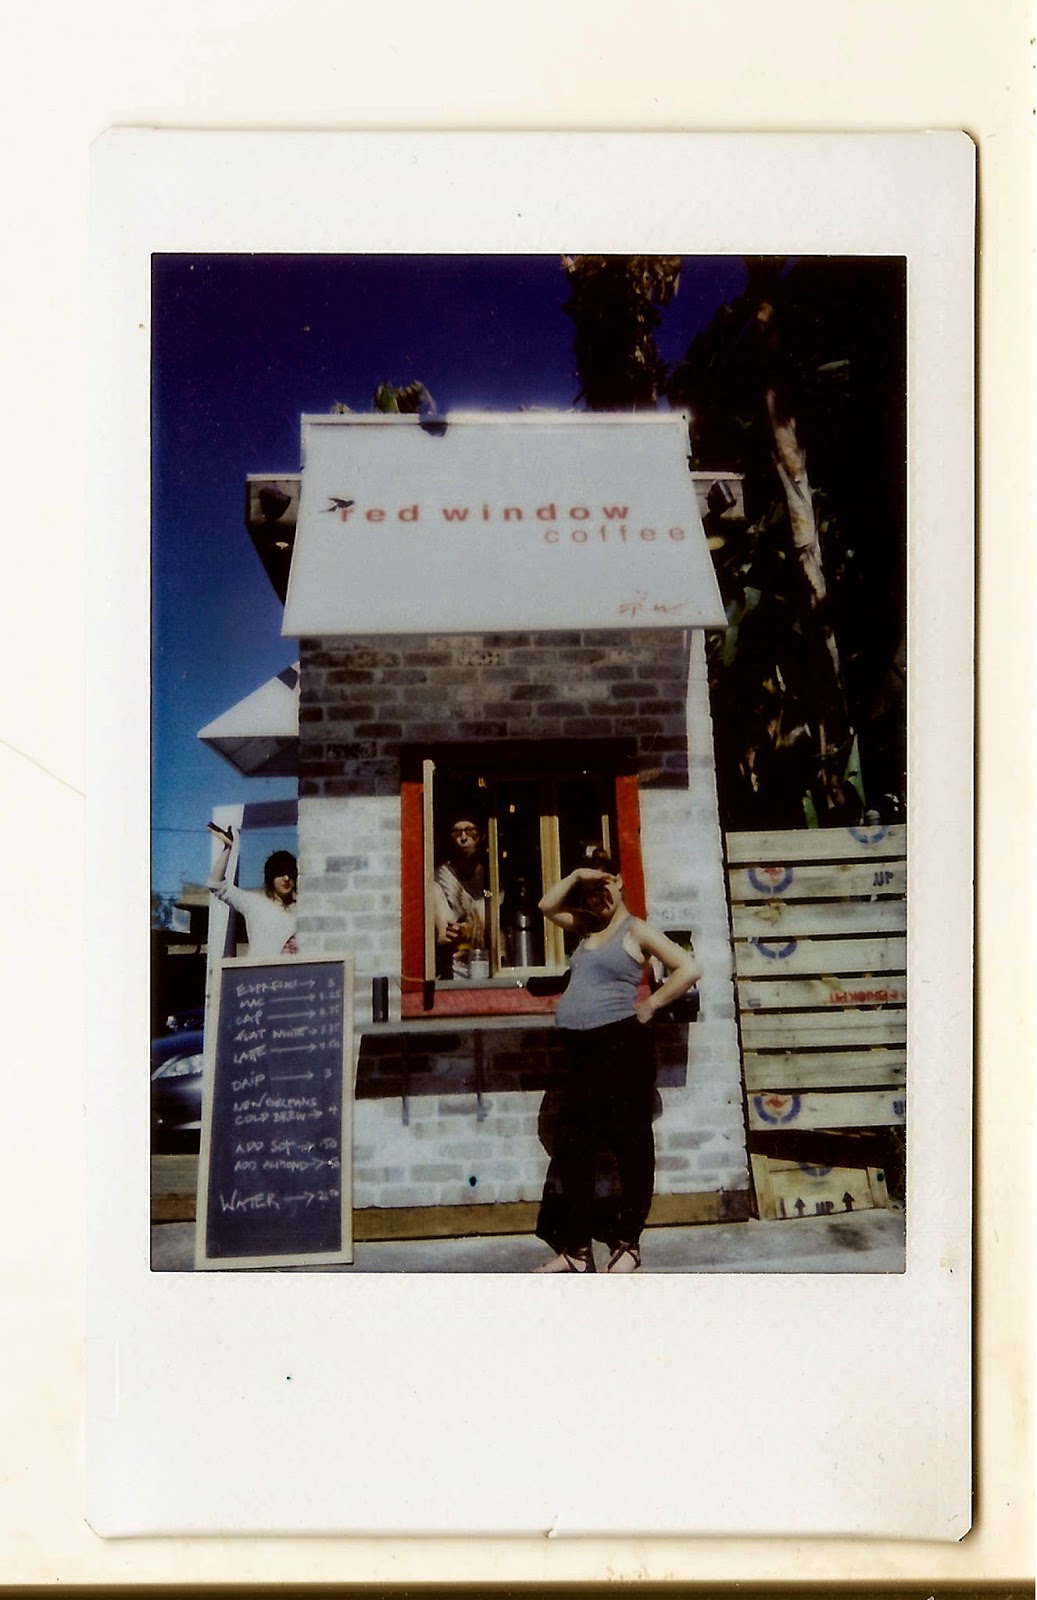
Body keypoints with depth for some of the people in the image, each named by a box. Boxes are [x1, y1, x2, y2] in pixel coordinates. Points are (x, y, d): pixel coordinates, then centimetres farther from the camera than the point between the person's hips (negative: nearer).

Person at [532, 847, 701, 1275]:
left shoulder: (636, 930, -2)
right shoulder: (588, 928, 19)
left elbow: (689, 969, -10)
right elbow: (547, 905, 21)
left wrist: (649, 1006, -7)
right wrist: (576, 876, 9)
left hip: (621, 1046, -8)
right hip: (582, 1051, 8)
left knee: (631, 1147, 1)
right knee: (572, 1149, 6)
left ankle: (628, 1244, 10)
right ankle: (575, 1248, 12)